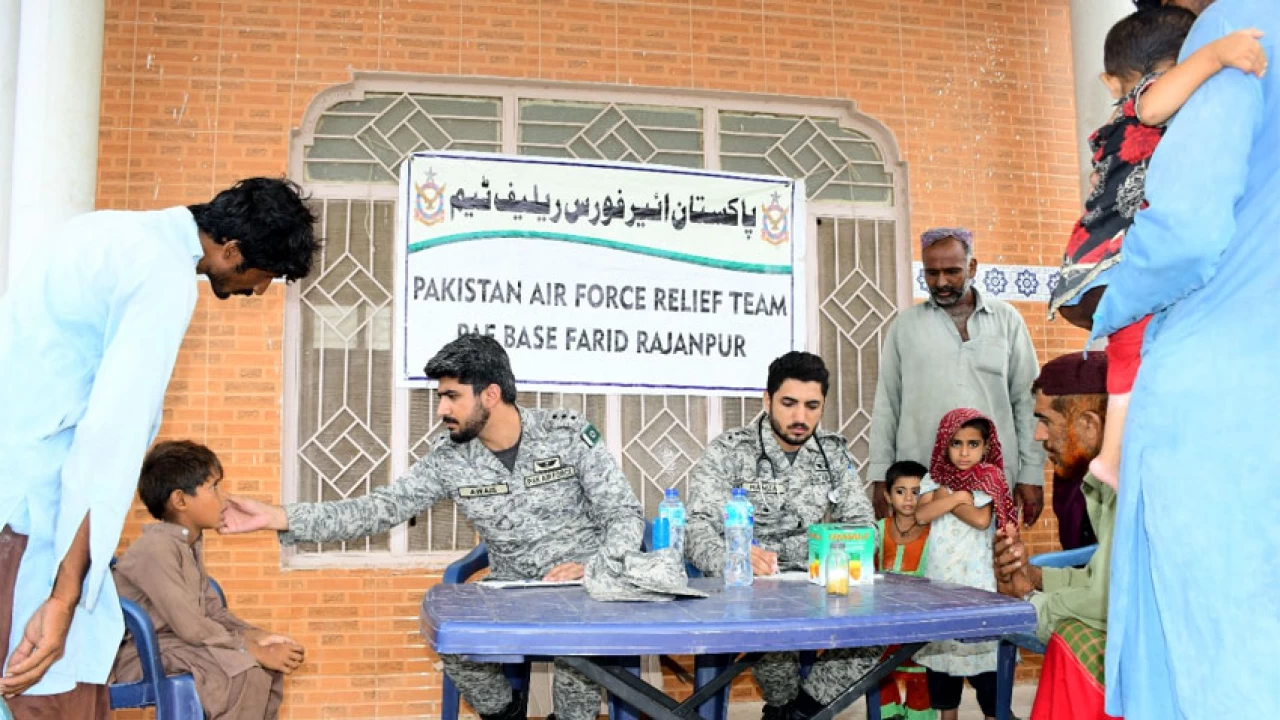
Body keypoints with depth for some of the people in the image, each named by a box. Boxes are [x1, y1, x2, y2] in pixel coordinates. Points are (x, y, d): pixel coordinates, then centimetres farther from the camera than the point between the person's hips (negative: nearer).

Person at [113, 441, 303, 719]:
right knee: (245, 672, -25)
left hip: (177, 644, 10)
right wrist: (257, 651, -21)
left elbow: (213, 610, 10)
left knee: (270, 667, 0)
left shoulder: (190, 543, 9)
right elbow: (190, 627, -25)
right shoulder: (156, 547, -22)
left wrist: (259, 637, -6)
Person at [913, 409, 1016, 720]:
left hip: (978, 579, -4)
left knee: (982, 647, -5)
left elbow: (981, 519, -15)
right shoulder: (935, 479, 9)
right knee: (940, 647, 10)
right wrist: (958, 496, -13)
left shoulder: (990, 479, -1)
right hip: (939, 578, 4)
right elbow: (921, 514, -8)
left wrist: (945, 498, -8)